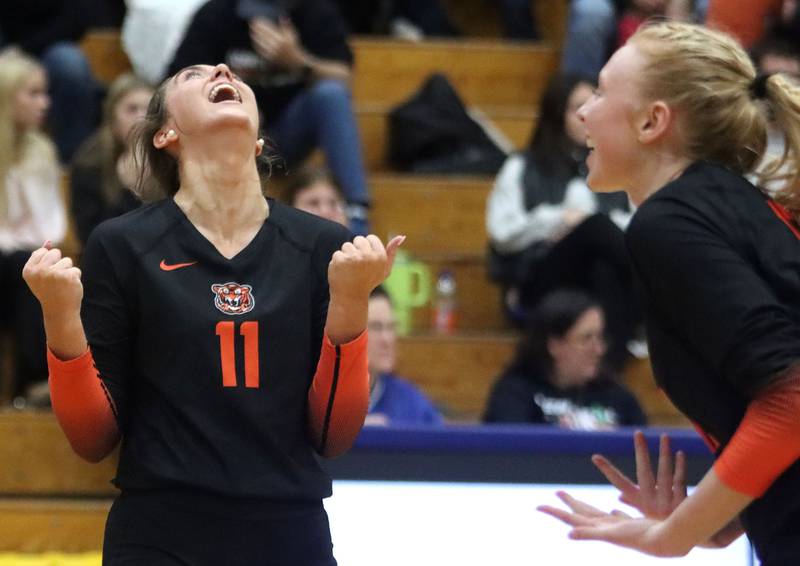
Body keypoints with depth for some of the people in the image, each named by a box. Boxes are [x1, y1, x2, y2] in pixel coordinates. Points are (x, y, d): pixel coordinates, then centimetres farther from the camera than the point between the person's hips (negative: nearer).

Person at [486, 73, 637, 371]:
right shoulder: (522, 169, 17)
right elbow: (502, 233, 4)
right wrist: (558, 220, -4)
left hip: (605, 282, 3)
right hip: (540, 284, -3)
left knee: (609, 273, -37)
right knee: (596, 224, -32)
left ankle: (609, 367, -49)